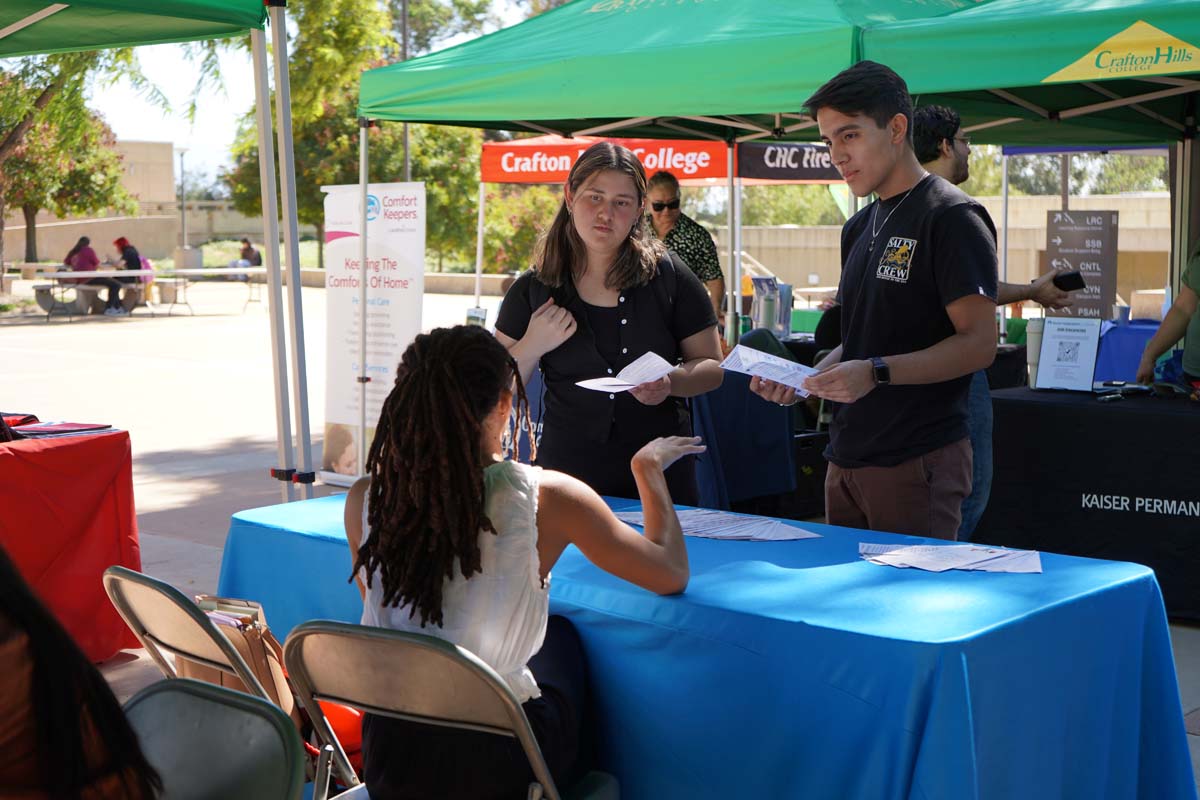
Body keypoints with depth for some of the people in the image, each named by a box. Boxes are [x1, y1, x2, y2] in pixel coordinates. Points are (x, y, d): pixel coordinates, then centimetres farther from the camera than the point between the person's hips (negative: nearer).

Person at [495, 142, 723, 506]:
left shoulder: (668, 277, -1)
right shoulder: (533, 290, 2)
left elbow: (712, 367, 3)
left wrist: (672, 382, -17)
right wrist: (532, 347, -13)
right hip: (567, 474, 0)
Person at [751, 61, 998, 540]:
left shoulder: (951, 218, -10)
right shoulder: (859, 228, 17)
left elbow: (979, 344, -16)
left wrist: (877, 373, -25)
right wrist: (804, 378, 4)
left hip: (918, 462, -8)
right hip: (847, 459, 8)